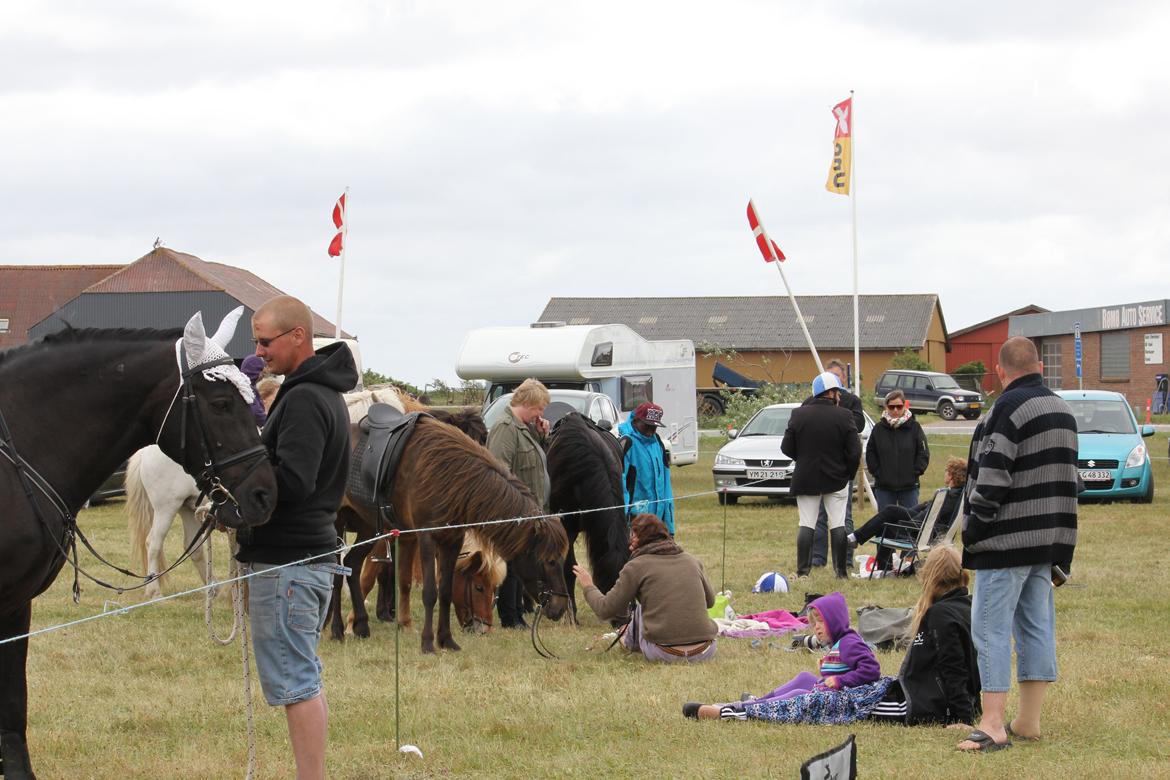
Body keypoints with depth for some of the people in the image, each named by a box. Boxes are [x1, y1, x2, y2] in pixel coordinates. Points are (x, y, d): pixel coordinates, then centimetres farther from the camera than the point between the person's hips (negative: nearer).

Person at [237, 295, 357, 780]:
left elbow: (291, 481, -26)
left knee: (294, 684, -8)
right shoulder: (324, 392, 16)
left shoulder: (304, 399, -17)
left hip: (286, 560, -11)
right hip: (310, 552, 11)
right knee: (304, 680, 17)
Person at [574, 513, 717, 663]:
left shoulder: (636, 566, -2)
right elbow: (710, 600, 24)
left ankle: (630, 640, 50)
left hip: (663, 654, -2)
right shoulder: (691, 560, 9)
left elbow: (605, 610, 4)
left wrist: (588, 586, 23)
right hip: (705, 653, 2)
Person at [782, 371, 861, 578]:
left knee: (806, 525, 5)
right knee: (838, 525, 5)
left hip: (805, 478, 1)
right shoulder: (843, 416, -10)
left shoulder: (798, 414, -6)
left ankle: (802, 570, -1)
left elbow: (787, 448, -3)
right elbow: (855, 452, -11)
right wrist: (849, 474, 6)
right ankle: (841, 570, 6)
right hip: (836, 479, -1)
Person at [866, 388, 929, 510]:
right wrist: (877, 472, -2)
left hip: (909, 486, -1)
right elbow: (870, 454, 6)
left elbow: (923, 454, 1)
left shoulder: (914, 427, -1)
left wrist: (915, 472, -6)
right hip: (884, 487, 1)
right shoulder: (879, 429, 1)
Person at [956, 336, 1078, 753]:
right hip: (1049, 538, 9)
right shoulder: (1062, 408, 13)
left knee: (991, 626, -6)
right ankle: (1028, 721, 14)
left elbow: (994, 473, -19)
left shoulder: (1010, 407, -14)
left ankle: (993, 726, -11)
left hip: (1008, 539, -9)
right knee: (1036, 625, 11)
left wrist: (974, 527, -11)